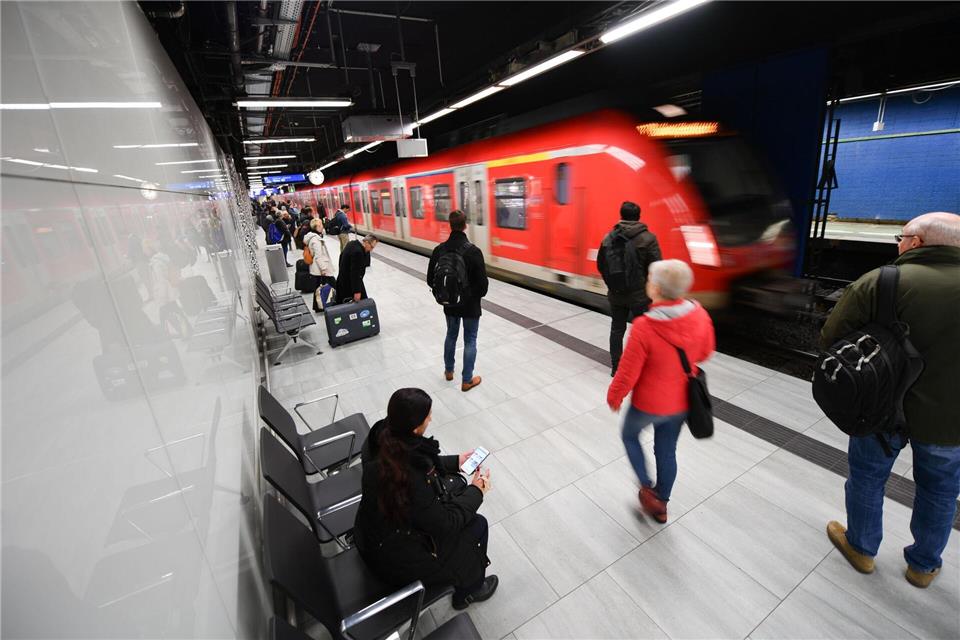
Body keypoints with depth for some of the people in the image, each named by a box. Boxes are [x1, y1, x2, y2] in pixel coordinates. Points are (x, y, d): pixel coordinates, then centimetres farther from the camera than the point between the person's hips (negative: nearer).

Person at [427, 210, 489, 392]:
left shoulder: (439, 249, -6)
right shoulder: (473, 250, -20)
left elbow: (430, 279, 1)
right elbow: (483, 281, -18)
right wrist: (478, 295, 4)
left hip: (450, 303, 5)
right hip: (470, 304, -4)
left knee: (451, 335, 23)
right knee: (470, 340, 8)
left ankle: (449, 371, 39)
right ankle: (467, 380, 16)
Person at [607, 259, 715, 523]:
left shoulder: (644, 327, -33)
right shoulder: (700, 315, -17)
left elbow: (627, 374, -23)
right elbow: (705, 352, 2)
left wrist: (613, 396, -4)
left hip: (649, 403, -5)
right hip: (681, 402, 5)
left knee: (629, 435, 27)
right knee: (667, 451, 24)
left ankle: (647, 489, 27)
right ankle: (661, 505, 43)